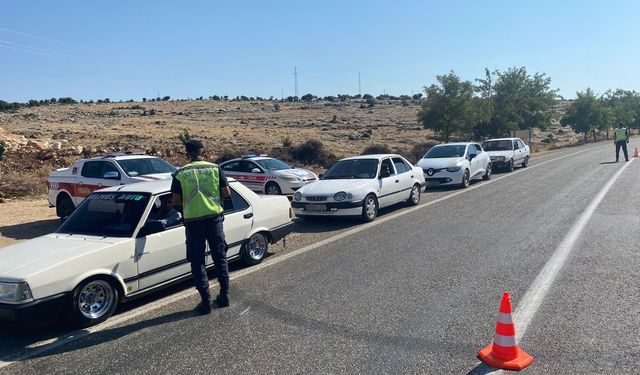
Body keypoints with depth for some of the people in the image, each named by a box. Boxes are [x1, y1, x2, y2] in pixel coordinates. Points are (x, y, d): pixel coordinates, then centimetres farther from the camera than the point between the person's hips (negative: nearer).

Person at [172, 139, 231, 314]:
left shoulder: (180, 173, -2)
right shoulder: (214, 168, -1)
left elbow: (176, 200, -3)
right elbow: (227, 193, -2)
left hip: (193, 221, -1)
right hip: (214, 217, 1)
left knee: (197, 262, 9)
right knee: (220, 257, 15)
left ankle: (206, 301, 11)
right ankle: (224, 296, 22)